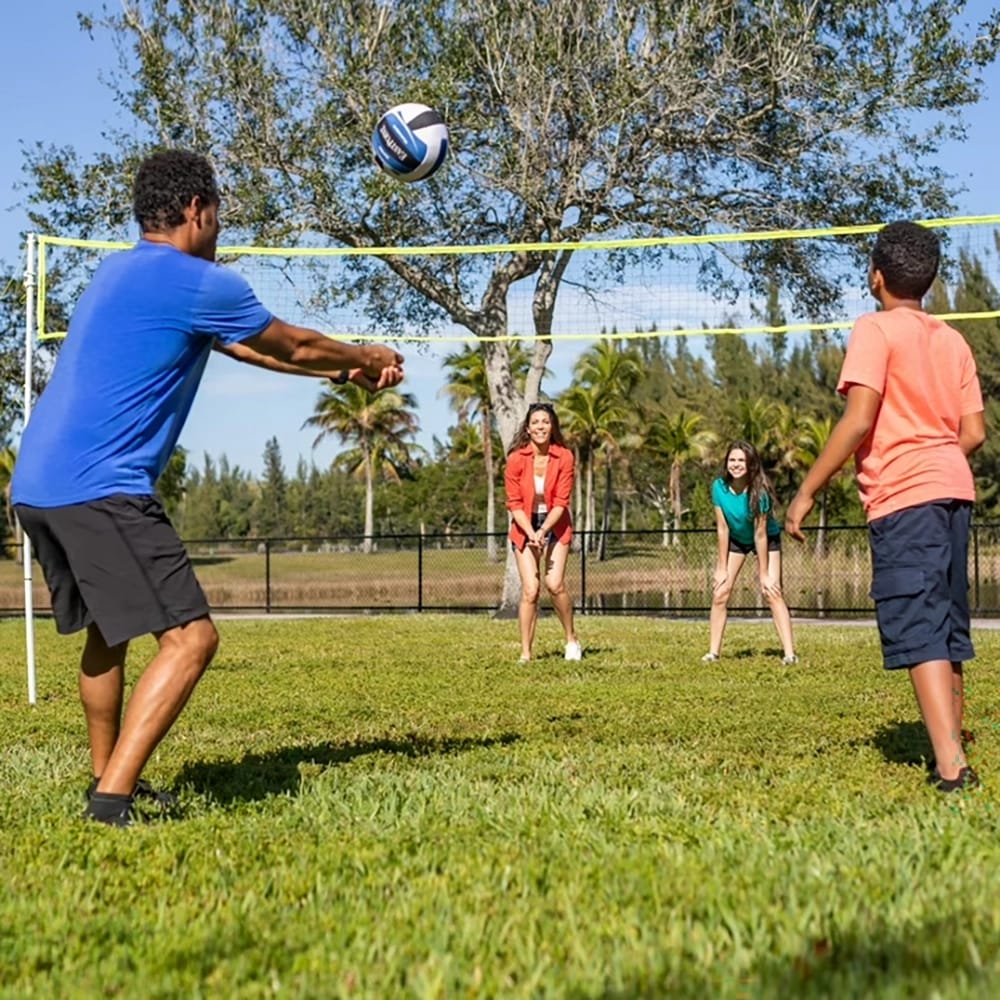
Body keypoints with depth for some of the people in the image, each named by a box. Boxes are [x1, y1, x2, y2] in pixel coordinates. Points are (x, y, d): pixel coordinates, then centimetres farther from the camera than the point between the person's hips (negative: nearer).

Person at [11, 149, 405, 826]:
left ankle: (108, 779, 33)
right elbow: (294, 347, 9)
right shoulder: (201, 284, -7)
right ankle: (114, 798, -15)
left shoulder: (119, 272, 22)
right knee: (190, 638, -10)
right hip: (102, 490, -10)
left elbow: (245, 346, 30)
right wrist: (368, 358, 28)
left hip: (35, 485, 10)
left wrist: (339, 370, 35)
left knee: (107, 630, 25)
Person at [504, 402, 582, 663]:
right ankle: (525, 653, -2)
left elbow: (561, 502, -9)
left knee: (555, 584, -15)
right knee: (530, 590, -10)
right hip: (525, 527, 0)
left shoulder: (564, 457, -10)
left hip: (555, 525, 0)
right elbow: (514, 503, -8)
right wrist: (531, 533, -19)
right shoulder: (516, 459, -11)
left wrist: (543, 531, -21)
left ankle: (571, 639, 7)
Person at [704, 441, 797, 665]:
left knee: (773, 592, -15)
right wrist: (722, 568, -14)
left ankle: (789, 653, -17)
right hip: (735, 540, 3)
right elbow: (722, 528, -17)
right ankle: (713, 652, 1)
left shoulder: (759, 491, -31)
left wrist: (764, 574, -23)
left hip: (767, 539, -3)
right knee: (720, 594, -5)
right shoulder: (719, 487, -23)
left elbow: (760, 534, -27)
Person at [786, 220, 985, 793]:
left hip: (902, 496, -7)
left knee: (919, 631, -11)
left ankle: (951, 766, -20)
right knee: (949, 630, 15)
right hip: (955, 489, 7)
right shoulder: (953, 341, 15)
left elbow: (858, 421, -14)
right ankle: (953, 754, 20)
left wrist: (808, 492, -9)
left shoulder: (876, 330, -4)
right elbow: (974, 432, 10)